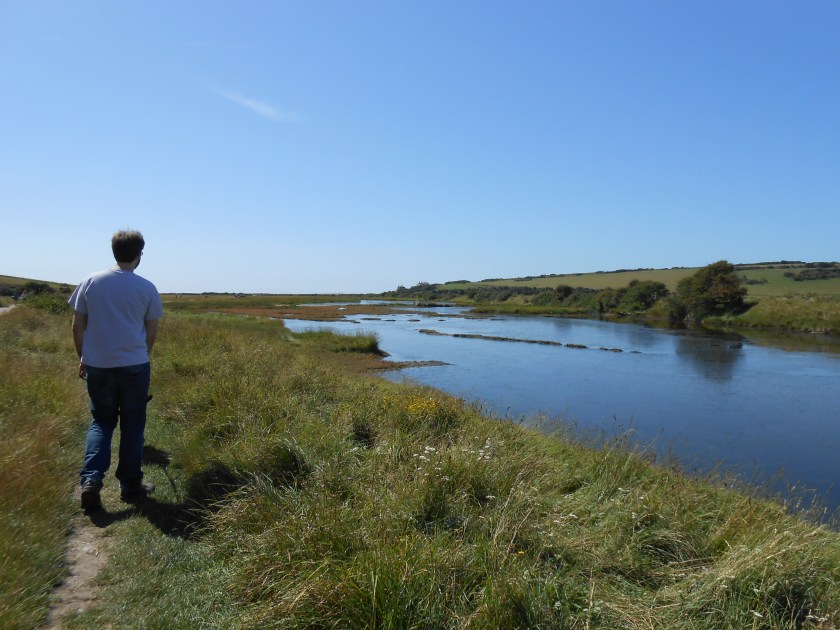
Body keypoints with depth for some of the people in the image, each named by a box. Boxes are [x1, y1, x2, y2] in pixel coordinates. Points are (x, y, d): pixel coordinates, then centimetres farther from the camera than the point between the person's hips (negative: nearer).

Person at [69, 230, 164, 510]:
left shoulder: (91, 281, -1)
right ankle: (131, 486, 15)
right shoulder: (147, 288, -4)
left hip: (97, 366, 2)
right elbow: (151, 333, 2)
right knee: (132, 425, 9)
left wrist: (82, 358, 17)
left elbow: (77, 326, 4)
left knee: (101, 422, 16)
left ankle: (91, 480, 1)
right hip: (134, 365, -2)